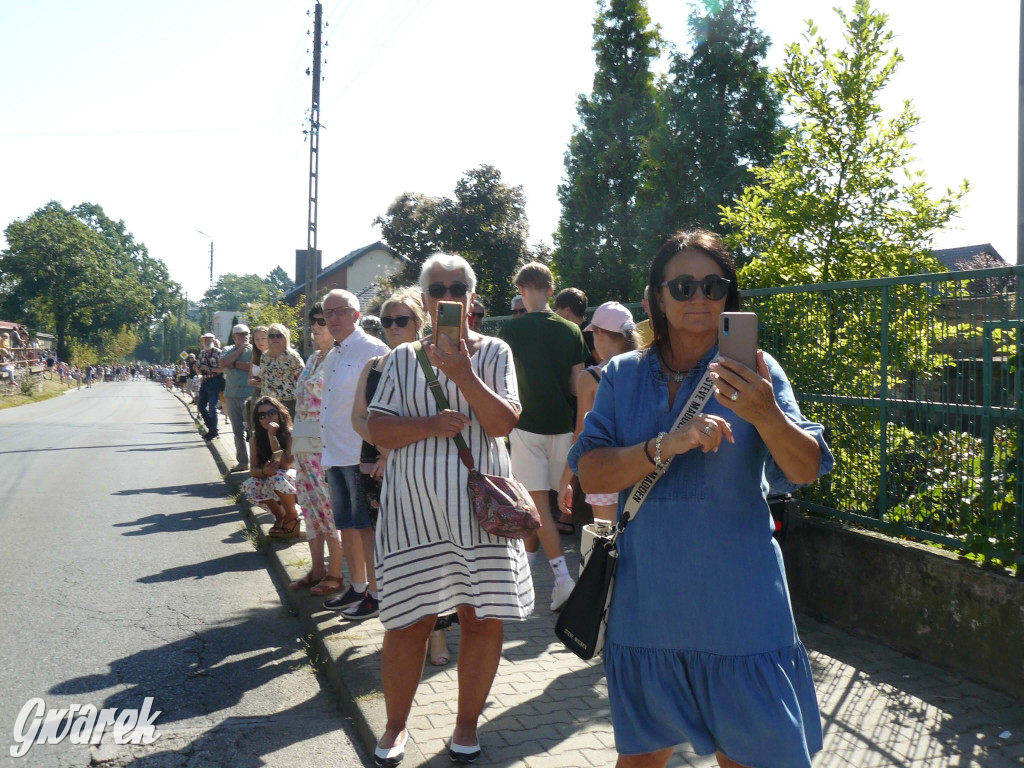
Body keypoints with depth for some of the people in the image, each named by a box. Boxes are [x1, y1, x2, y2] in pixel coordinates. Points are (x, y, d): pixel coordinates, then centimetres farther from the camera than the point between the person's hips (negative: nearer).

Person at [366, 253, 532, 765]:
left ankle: (467, 722, 23)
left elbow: (505, 422, -5)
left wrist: (464, 376, -18)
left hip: (480, 502, 0)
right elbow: (377, 429, 2)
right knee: (408, 621, 3)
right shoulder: (404, 358, 8)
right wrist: (430, 424, -14)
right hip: (413, 505, 0)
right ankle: (396, 725, 22)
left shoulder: (494, 352, 6)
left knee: (483, 618, 5)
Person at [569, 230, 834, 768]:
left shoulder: (754, 373, -3)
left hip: (737, 605, -2)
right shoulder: (622, 376, 2)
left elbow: (806, 471, -11)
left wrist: (767, 416, -31)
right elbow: (590, 474, -7)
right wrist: (666, 445, -23)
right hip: (647, 601, 2)